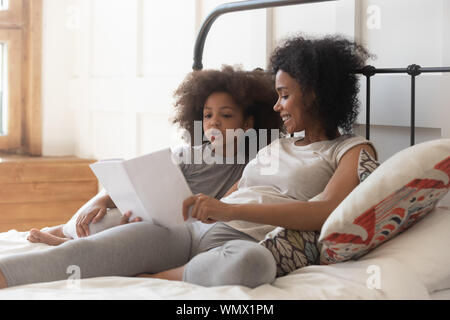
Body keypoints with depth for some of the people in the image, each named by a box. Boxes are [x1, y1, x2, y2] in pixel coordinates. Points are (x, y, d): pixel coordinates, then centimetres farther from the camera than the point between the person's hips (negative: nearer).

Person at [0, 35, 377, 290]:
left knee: (255, 262, -44)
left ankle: (142, 278, -28)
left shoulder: (352, 150, 9)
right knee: (87, 249, -20)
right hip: (194, 233, 6)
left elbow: (325, 211, -11)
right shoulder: (276, 147, 32)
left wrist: (231, 210, -19)